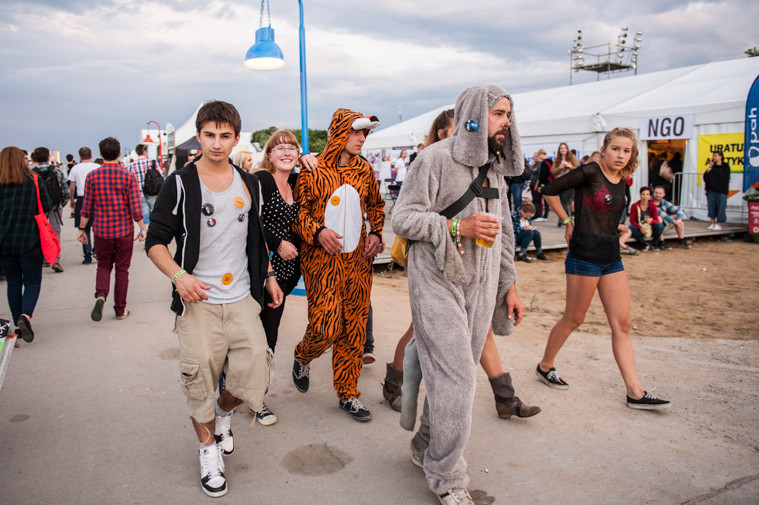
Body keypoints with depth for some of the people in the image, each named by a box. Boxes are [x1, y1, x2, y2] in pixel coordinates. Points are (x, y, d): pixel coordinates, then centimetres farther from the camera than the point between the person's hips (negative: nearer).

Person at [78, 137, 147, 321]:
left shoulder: (92, 176, -2)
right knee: (122, 269, 9)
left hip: (101, 230, 1)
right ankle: (120, 310, 16)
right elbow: (136, 207, -9)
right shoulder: (129, 176, -7)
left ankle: (100, 295, -8)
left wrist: (82, 229, 11)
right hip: (124, 230, -1)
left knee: (103, 266, 17)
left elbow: (87, 207, 1)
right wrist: (142, 228, 1)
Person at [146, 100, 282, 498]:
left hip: (242, 300, 3)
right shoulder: (180, 183, -4)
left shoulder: (249, 183, 10)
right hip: (198, 301, -3)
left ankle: (224, 411, 31)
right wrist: (178, 275, -19)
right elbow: (155, 241, -3)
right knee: (200, 379, 1)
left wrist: (269, 276, 15)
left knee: (255, 373, -3)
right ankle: (207, 448, 27)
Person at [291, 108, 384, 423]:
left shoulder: (365, 170, 12)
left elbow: (376, 205, 24)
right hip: (321, 260, -4)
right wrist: (317, 232, -17)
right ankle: (302, 357, 27)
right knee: (325, 326, -10)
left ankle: (347, 394, 21)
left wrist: (376, 233, 8)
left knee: (354, 329, 6)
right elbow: (298, 208, 0)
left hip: (358, 260, 5)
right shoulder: (313, 169, -2)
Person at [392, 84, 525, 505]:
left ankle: (426, 449, 32)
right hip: (438, 284, -7)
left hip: (480, 287, 7)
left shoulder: (496, 166, 16)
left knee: (458, 374, 11)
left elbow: (503, 232, 21)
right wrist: (459, 226, -20)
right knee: (454, 378, -7)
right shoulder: (436, 158, -8)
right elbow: (402, 218, -11)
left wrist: (508, 284, 18)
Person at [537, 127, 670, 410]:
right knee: (573, 319, 6)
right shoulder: (590, 172, -11)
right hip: (585, 256, -7)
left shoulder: (621, 182, 10)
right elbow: (550, 191, -8)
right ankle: (545, 366, 28)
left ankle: (635, 393, 10)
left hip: (612, 257, 7)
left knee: (622, 325, 5)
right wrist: (568, 222, -3)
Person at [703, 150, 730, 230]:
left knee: (721, 207, -2)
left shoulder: (725, 167, 0)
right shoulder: (712, 166, 12)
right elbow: (705, 177, 6)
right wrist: (709, 168, -4)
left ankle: (719, 224, 6)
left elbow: (725, 178, -7)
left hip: (721, 191, -4)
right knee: (711, 206, 5)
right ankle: (713, 223, 14)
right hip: (711, 190, 4)